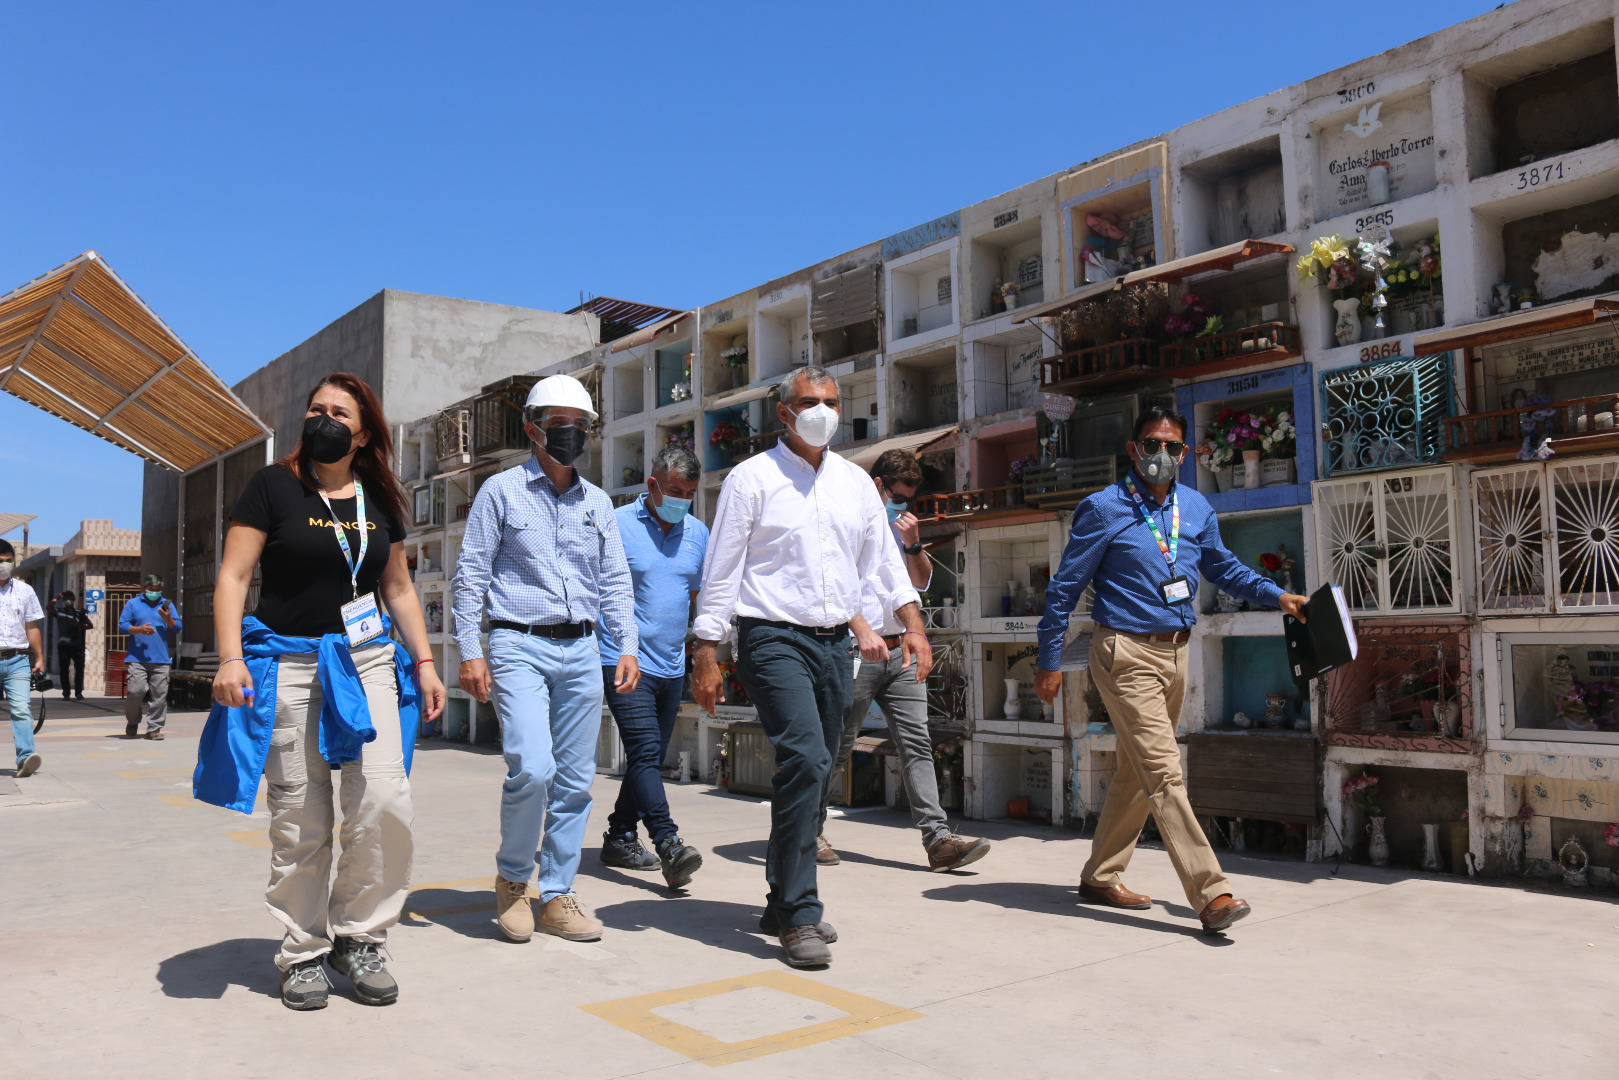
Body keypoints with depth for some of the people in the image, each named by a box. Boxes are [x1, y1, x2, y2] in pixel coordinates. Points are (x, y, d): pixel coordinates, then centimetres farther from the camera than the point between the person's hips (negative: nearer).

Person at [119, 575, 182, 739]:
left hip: (161, 659, 2)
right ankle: (132, 723, 14)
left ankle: (154, 728, 5)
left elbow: (177, 628, 13)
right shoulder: (132, 603, 11)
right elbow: (122, 625, 4)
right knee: (135, 691, -10)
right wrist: (139, 629, -13)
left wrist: (168, 619, -7)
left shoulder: (167, 605, 17)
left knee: (159, 694, -2)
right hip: (137, 659, -2)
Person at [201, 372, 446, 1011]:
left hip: (367, 662, 3)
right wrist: (230, 659, -15)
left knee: (385, 801, -10)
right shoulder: (273, 486, 0)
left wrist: (423, 660, 12)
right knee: (300, 821, 1)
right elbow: (233, 576, -4)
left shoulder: (379, 501, 11)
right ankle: (303, 953, 18)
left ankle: (358, 939, 9)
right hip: (288, 664, -3)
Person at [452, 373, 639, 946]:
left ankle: (557, 895, 16)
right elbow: (470, 575, 1)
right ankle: (511, 877, 7)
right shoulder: (501, 491, 3)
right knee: (531, 769, -18)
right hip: (520, 646, -4)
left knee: (575, 779, 4)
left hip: (581, 651, 5)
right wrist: (469, 652, -7)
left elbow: (615, 580, 16)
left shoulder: (597, 502, 15)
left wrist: (628, 647, 4)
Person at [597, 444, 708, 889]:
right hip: (625, 663, -6)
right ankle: (669, 847, -21)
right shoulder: (617, 526, -6)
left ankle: (619, 839, 25)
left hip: (672, 665, 6)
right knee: (646, 753, -16)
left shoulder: (698, 533, 10)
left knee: (651, 758, 12)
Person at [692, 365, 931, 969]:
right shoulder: (753, 478, -1)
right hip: (775, 640, -6)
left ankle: (782, 905, 24)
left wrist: (914, 625, 7)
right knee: (804, 759, -21)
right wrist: (706, 655, -7)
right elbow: (720, 573, -3)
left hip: (835, 645, 6)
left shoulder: (855, 482, 14)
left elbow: (883, 562, 18)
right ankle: (800, 914, -12)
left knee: (812, 772, 10)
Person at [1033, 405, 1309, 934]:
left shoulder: (1196, 508, 10)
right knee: (1165, 773, -14)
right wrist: (1049, 662, -5)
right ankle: (1211, 894, -14)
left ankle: (1100, 877, 27)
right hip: (1127, 654, -7)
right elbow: (1064, 587, -4)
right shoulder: (1104, 508, -7)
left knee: (1137, 774, 14)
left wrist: (1277, 595, 10)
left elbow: (1223, 567, 25)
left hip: (1174, 652, 7)